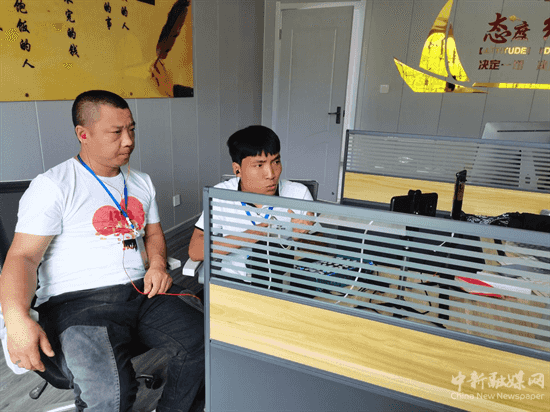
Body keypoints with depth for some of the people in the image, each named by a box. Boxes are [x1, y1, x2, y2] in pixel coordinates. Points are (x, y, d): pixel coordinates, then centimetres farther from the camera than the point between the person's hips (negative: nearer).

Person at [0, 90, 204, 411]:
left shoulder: (142, 183, 17)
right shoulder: (53, 186, -3)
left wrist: (157, 264, 1)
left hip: (143, 289, 6)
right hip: (77, 300, -5)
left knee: (208, 343, -15)